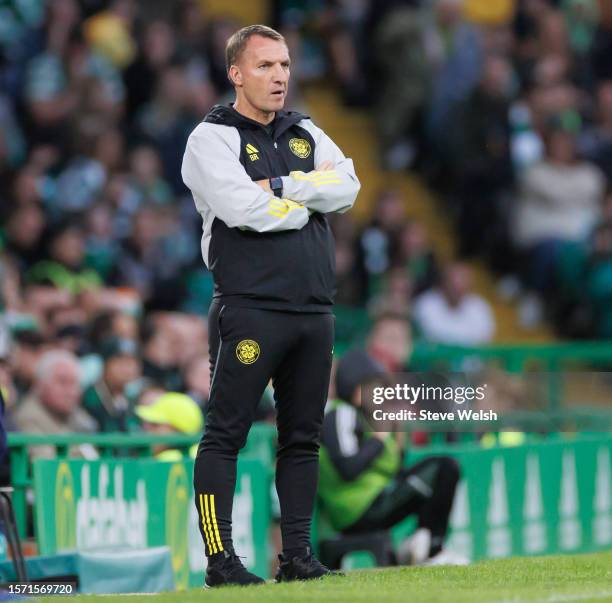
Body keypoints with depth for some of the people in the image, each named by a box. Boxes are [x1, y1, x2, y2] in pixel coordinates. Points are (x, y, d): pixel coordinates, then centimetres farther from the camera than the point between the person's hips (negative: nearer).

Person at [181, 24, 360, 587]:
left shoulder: (306, 134, 17)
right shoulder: (213, 138, -2)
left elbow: (347, 187, 0)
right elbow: (244, 209, -18)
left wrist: (279, 188, -11)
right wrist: (305, 203, -3)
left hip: (314, 309, 7)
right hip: (250, 308, -7)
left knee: (303, 436, 8)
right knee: (226, 434, -7)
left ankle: (297, 555, 13)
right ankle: (220, 560, -7)